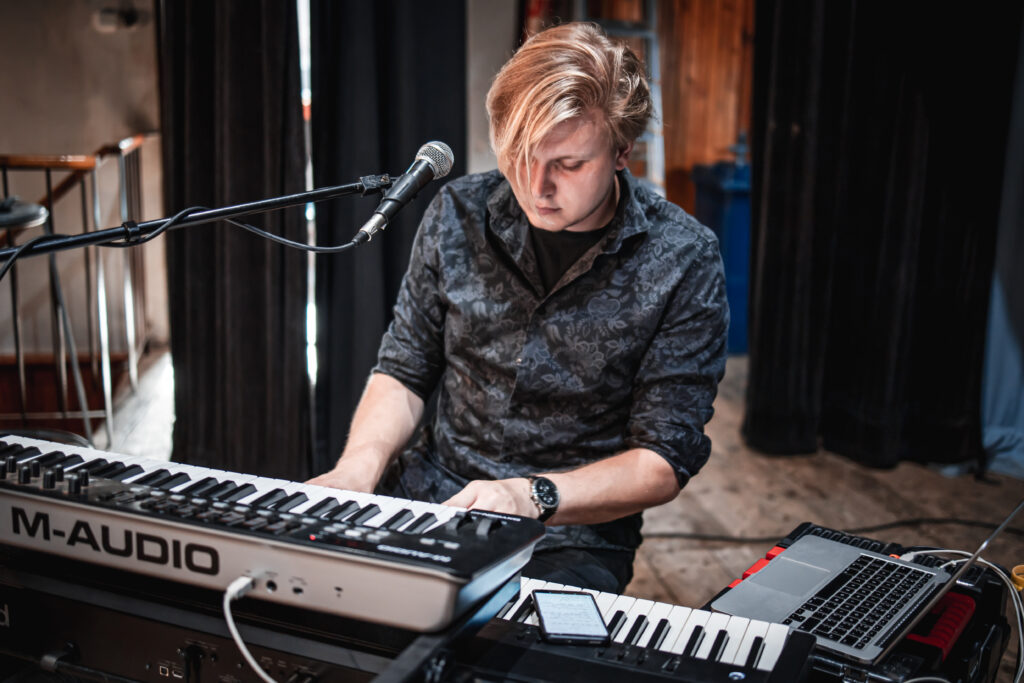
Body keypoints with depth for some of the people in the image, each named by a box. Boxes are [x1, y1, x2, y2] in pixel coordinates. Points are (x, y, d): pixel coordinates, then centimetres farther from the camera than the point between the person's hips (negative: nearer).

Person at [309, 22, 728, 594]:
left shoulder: (682, 261, -10)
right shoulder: (459, 214, 0)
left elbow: (665, 461, -9)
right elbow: (404, 373, 7)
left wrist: (531, 495, -23)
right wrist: (362, 463, -12)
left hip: (572, 533, -3)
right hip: (430, 498, 3)